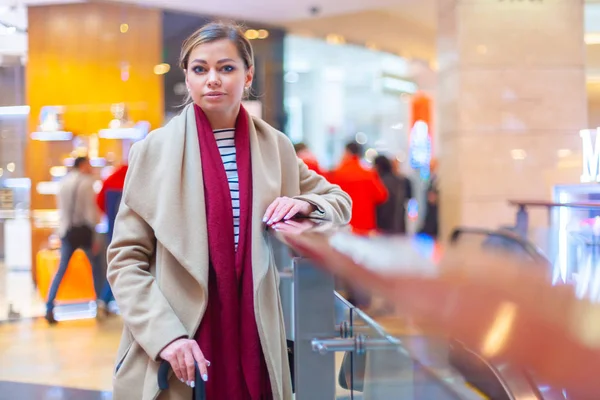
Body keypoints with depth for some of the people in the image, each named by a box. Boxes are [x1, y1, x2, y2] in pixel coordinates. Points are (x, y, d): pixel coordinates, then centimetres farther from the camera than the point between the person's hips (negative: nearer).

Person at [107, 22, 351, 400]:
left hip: (252, 339, 2)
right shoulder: (154, 149, -3)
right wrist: (165, 335, -17)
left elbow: (339, 200, 17)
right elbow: (126, 258, -4)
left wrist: (306, 204, -6)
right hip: (173, 350, -2)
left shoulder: (275, 147, 4)